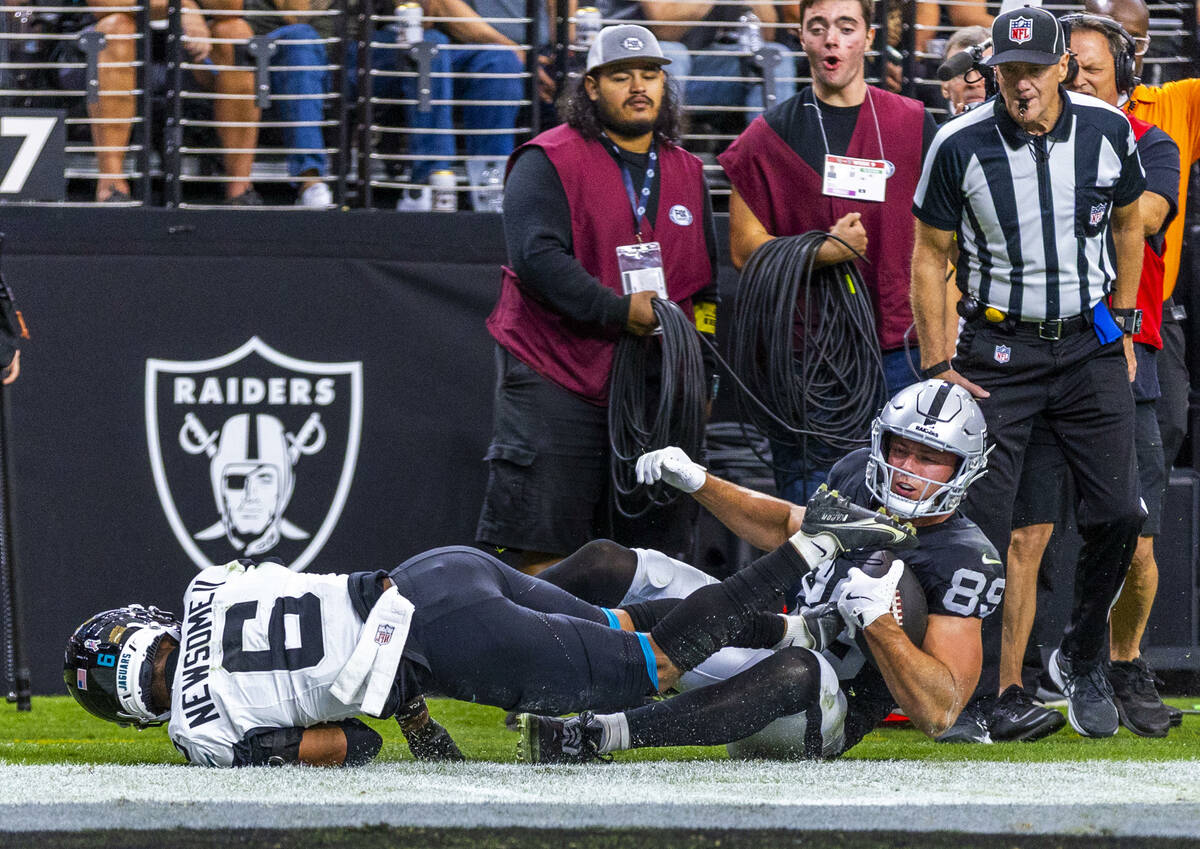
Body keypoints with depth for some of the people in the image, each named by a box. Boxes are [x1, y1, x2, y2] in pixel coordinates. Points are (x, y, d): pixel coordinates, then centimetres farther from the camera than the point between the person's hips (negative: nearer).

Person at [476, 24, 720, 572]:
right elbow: (536, 257, -15)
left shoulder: (686, 172, 17)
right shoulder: (549, 162, -2)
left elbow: (706, 281, 22)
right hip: (557, 377, -5)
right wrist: (620, 311, -22)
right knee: (540, 550, -8)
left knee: (659, 548, 4)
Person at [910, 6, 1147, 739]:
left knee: (1119, 513, -4)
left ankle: (1084, 663, 16)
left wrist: (1124, 323, 13)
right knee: (983, 525, -6)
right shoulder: (961, 147, -11)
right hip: (998, 350, -2)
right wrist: (936, 366, -4)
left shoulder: (1107, 131, -5)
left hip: (1090, 345, 2)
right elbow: (931, 256, -2)